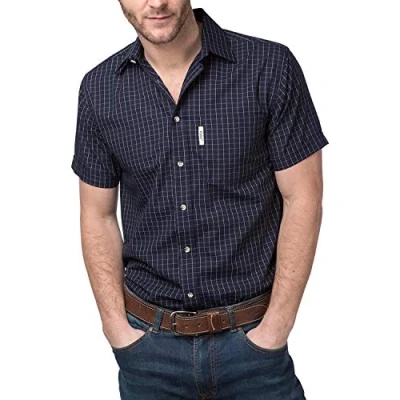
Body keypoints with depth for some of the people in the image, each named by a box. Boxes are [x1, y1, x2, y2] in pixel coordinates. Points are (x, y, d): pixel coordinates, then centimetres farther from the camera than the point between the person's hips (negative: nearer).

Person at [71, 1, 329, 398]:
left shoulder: (271, 67, -10)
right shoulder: (99, 88, -2)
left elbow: (302, 199, -7)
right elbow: (98, 216, 4)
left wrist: (277, 326, -9)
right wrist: (117, 326, -2)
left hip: (250, 336, -2)